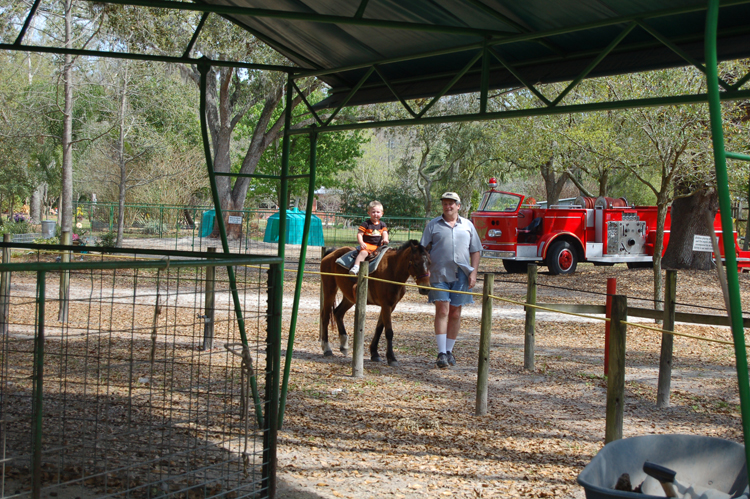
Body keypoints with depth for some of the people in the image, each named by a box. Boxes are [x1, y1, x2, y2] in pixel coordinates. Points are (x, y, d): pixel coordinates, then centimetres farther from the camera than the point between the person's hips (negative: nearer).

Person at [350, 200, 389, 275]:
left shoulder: (382, 224, 15)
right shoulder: (366, 223, 1)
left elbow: (384, 233, 4)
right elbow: (359, 234, -3)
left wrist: (385, 239, -20)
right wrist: (361, 243, -20)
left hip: (379, 246, 5)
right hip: (367, 245, -5)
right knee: (363, 252, -33)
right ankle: (355, 267, -44)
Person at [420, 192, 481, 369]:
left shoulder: (468, 225, 11)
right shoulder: (433, 225, 6)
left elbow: (475, 250, 12)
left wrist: (473, 272, 2)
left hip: (461, 275, 2)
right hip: (439, 274, -2)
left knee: (455, 314, 6)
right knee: (442, 311, -10)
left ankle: (449, 350, 18)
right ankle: (441, 353, -9)